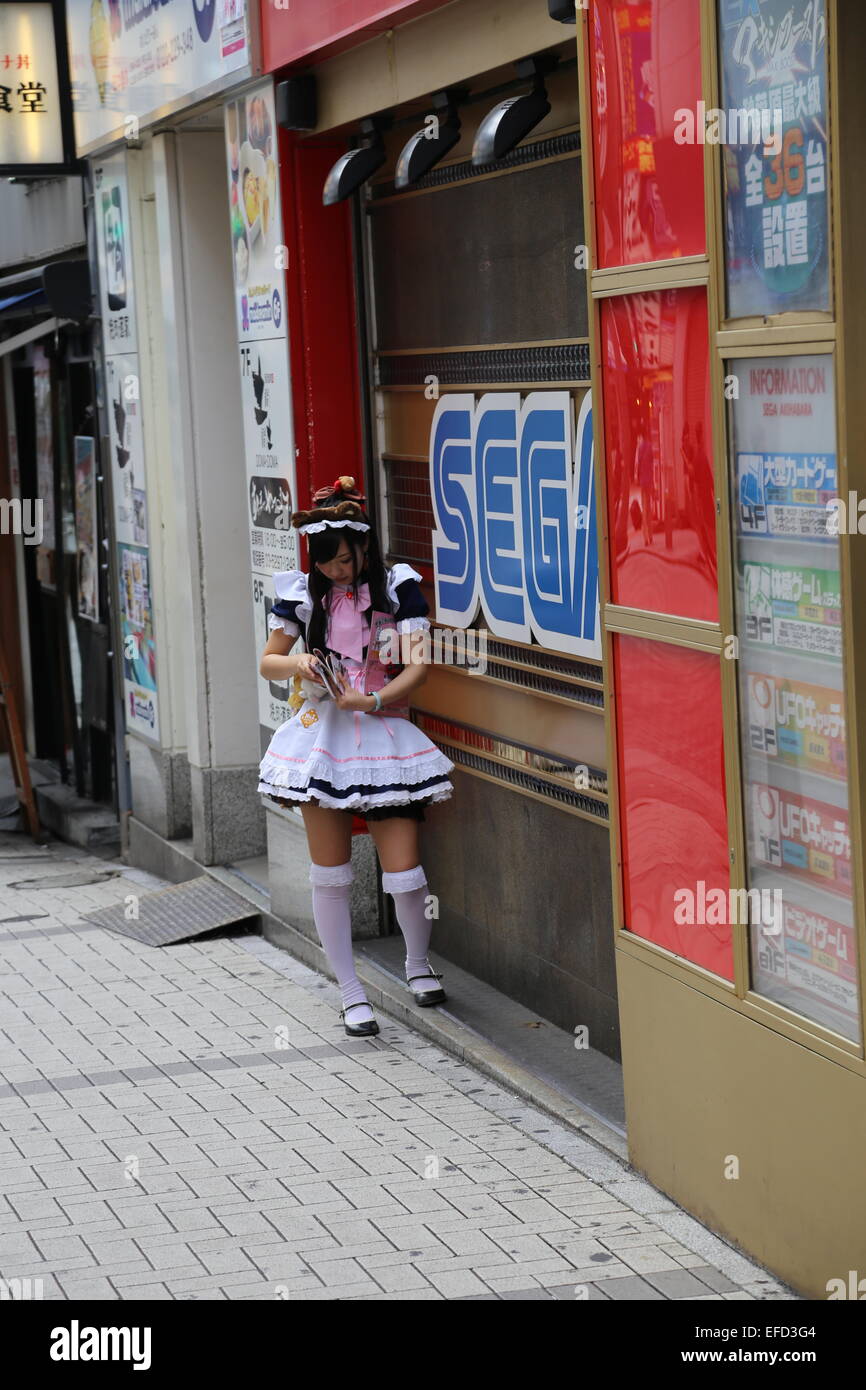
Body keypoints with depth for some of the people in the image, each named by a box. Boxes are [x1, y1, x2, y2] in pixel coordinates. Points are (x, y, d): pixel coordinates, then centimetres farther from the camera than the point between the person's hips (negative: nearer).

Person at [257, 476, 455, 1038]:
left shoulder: (399, 587, -2)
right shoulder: (302, 592, 6)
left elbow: (419, 665, -7)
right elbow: (268, 662, 14)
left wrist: (374, 701, -20)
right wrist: (295, 662, -8)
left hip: (383, 736, -2)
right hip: (321, 737, 2)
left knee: (405, 874, -5)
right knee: (330, 876, 3)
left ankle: (419, 962, 25)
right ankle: (352, 992, 18)